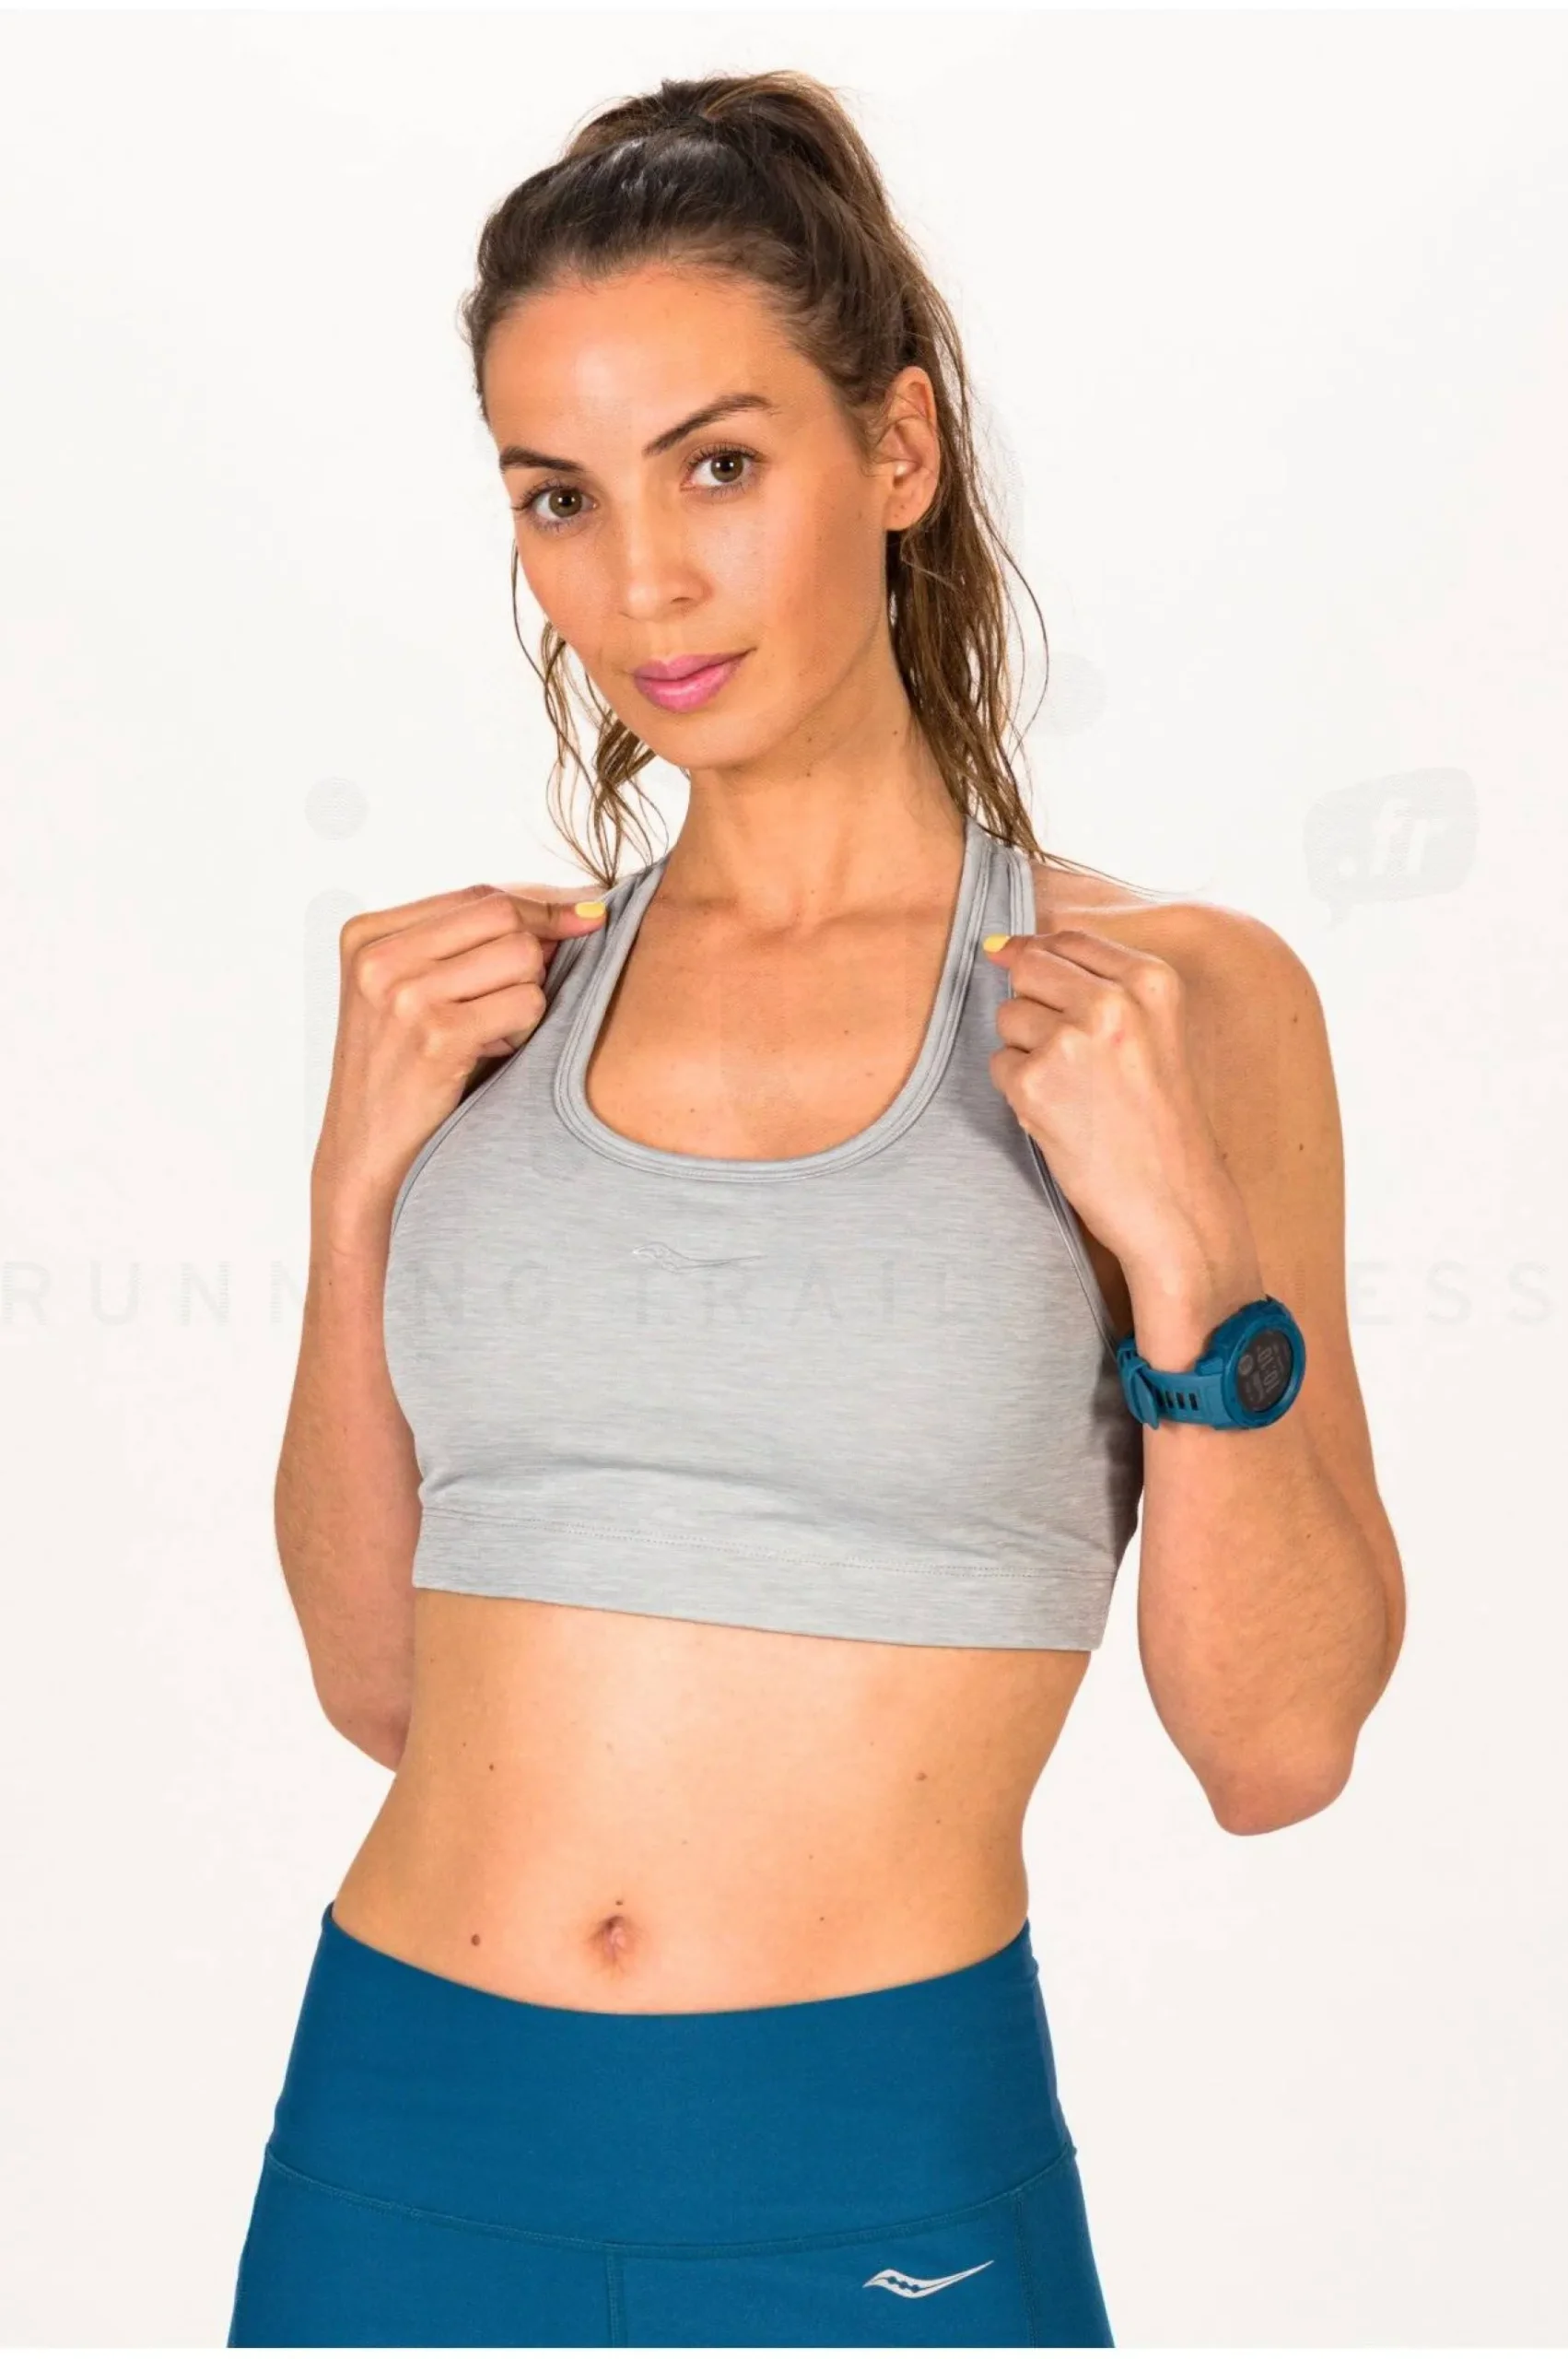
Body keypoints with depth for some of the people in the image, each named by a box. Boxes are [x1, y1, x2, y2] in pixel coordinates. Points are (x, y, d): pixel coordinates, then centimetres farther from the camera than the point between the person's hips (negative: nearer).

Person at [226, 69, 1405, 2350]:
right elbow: (375, 1669, 5)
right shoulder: (483, 992, 2)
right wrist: (357, 1182, -6)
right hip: (404, 2136, 3)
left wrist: (1181, 1246, -18)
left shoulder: (1174, 997, -7)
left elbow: (1279, 1743, -6)